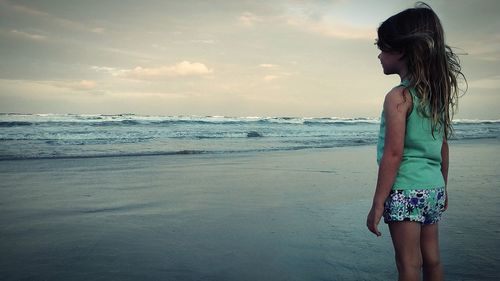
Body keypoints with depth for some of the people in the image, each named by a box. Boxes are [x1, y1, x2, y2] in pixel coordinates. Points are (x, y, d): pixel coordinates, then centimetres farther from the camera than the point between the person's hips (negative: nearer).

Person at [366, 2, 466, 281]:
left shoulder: (398, 97, -15)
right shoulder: (438, 93, 8)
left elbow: (394, 153, -19)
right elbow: (443, 147, 13)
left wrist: (378, 203, -16)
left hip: (406, 192, -8)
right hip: (433, 188, 8)